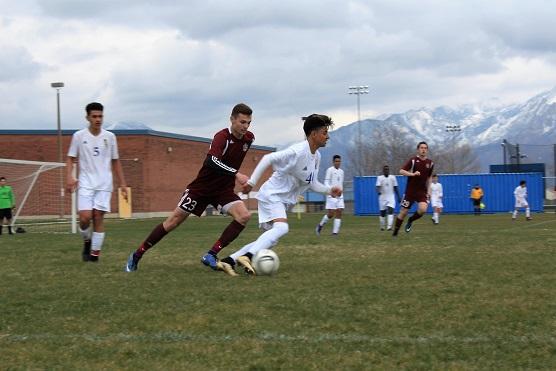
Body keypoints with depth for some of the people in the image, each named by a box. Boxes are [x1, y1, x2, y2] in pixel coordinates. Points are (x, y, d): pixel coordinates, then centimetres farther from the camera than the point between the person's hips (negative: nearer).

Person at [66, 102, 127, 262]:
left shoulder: (110, 137, 7)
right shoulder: (79, 136, 2)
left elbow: (115, 162, 14)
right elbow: (71, 158, 4)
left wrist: (122, 184, 11)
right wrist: (69, 177, -12)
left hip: (104, 184, 1)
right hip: (85, 183, -1)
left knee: (98, 217, -5)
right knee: (85, 216, -14)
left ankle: (95, 253, 1)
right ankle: (87, 241, 14)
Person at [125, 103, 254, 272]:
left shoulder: (249, 138, -4)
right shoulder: (222, 137, -25)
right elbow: (211, 161, -43)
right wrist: (236, 174, -51)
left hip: (223, 190, 5)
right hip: (201, 187, -5)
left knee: (244, 215, -21)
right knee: (174, 221, -1)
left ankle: (211, 255, -17)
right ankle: (137, 255, 14)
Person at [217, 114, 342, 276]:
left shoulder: (316, 156, 8)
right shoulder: (298, 152, -21)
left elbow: (312, 183, 17)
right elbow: (268, 159, -20)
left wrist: (329, 190, 2)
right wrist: (251, 182, -21)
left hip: (285, 200, 9)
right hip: (272, 195, -9)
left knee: (271, 240, 5)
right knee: (282, 227, -31)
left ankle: (229, 261, 4)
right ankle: (247, 257, -36)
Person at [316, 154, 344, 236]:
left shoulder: (341, 171, 17)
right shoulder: (330, 170, -3)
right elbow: (326, 182, -9)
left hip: (339, 195, 6)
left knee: (339, 213, -4)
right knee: (331, 213, -9)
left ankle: (335, 232, -4)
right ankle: (320, 225, 15)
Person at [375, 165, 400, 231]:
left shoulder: (392, 178, 5)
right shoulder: (380, 178, -3)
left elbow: (395, 188, 12)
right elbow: (378, 187, -15)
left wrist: (398, 197, 13)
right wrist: (378, 191, -37)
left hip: (391, 198, 1)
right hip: (382, 198, -1)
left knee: (390, 211, -17)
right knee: (382, 212, 7)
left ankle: (389, 226, -24)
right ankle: (382, 226, 25)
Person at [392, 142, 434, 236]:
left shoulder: (430, 163, 5)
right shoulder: (413, 160, -7)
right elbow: (401, 171, -15)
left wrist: (428, 190, 10)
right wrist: (413, 174, -28)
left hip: (422, 191, 2)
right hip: (410, 191, -2)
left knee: (423, 209, -22)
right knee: (403, 212, 1)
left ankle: (410, 221, 8)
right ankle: (395, 232, 18)